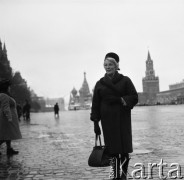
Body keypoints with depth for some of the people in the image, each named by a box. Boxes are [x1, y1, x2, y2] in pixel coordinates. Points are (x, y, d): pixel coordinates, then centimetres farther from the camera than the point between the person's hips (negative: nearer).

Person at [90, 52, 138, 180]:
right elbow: (95, 105, 8)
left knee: (124, 149, -3)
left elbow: (134, 97, 0)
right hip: (108, 121, 1)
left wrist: (120, 100, -14)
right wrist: (96, 122, 1)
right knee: (112, 150, -2)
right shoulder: (100, 84, 10)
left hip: (122, 119, -1)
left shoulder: (125, 80, 6)